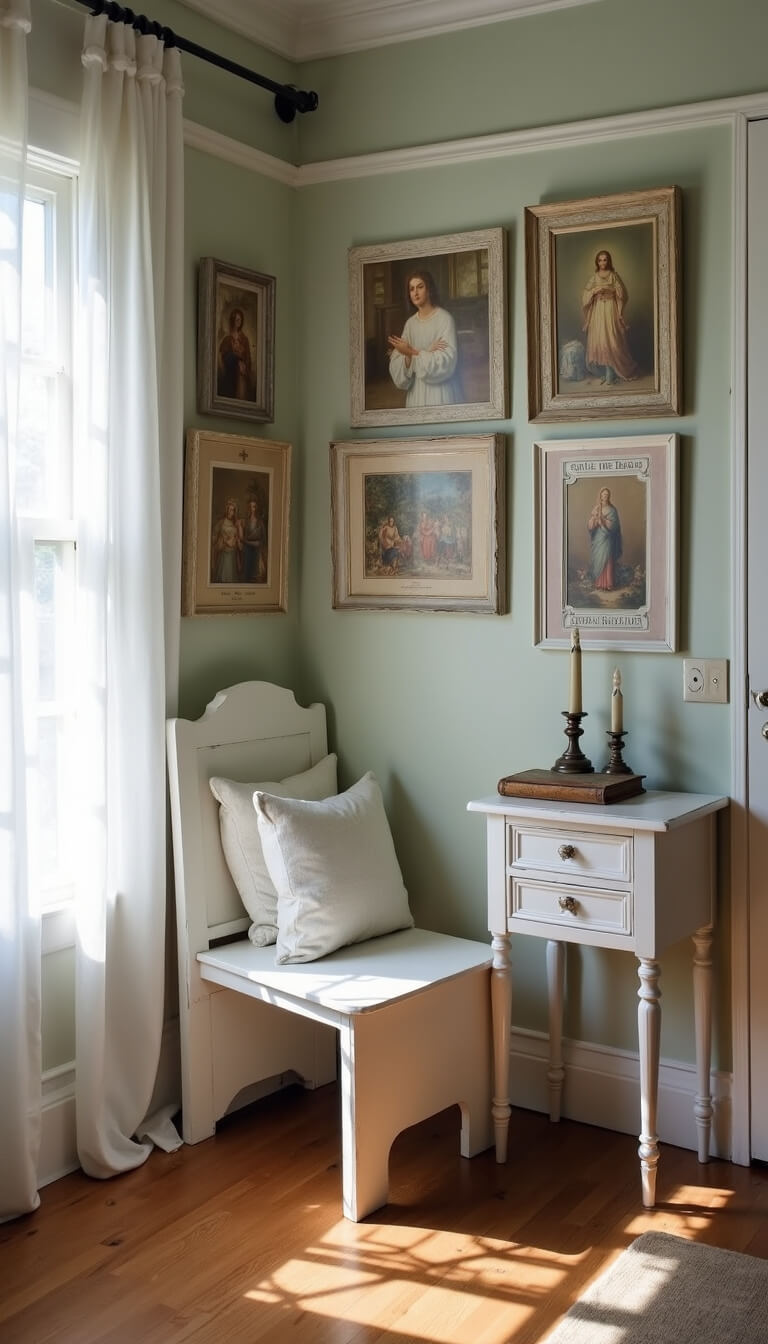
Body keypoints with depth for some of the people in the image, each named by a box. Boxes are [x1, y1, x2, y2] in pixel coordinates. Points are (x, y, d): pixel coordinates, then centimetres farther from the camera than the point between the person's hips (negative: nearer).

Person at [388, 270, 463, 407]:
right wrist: (428, 353, -15)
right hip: (416, 392, 4)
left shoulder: (445, 319, -7)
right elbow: (396, 364, 1)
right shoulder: (410, 323, 9)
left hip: (441, 391, -4)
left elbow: (446, 361, -16)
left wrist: (413, 353, -15)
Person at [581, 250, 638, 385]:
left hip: (611, 311, -3)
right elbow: (585, 294, 4)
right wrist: (594, 291, -11)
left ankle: (611, 375, -9)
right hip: (597, 312, 3)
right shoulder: (593, 278, 11)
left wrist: (612, 290, -12)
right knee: (598, 342, -1)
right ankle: (605, 372, 8)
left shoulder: (614, 276, 5)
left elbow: (622, 293, 2)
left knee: (611, 341, -10)